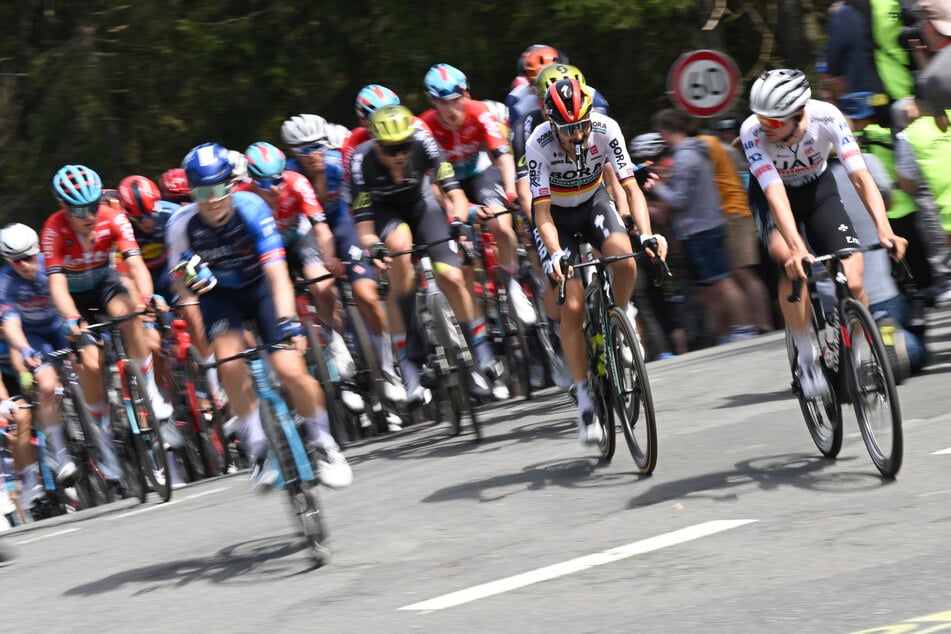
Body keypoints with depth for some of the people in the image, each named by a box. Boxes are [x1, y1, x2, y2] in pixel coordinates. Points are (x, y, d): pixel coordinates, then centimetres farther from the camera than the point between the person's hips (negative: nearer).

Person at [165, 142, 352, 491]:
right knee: (231, 366, -27)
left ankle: (323, 444, 11)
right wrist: (190, 281, -35)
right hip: (219, 294, 1)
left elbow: (276, 272, -36)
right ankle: (258, 451, -13)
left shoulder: (251, 209, -29)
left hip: (260, 288, -1)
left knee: (291, 371, -15)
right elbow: (178, 279, -9)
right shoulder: (182, 224, -23)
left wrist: (287, 321, -50)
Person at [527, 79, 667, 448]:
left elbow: (631, 187, -26)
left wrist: (647, 234, -40)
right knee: (572, 306, -13)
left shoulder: (606, 129, -25)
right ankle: (583, 397, -2)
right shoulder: (539, 144, -29)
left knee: (625, 260, -31)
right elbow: (542, 211, -29)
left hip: (594, 202, 2)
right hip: (558, 214, -2)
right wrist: (555, 255, -45)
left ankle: (623, 314, 1)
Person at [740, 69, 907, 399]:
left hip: (818, 189, 1)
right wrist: (795, 248, -53)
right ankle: (807, 358, -16)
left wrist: (884, 230, -47)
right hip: (771, 196, -1)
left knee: (853, 282, -16)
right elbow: (775, 192, -39)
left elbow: (860, 176, -33)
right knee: (793, 265, -32)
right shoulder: (753, 131, -32)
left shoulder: (827, 117, -29)